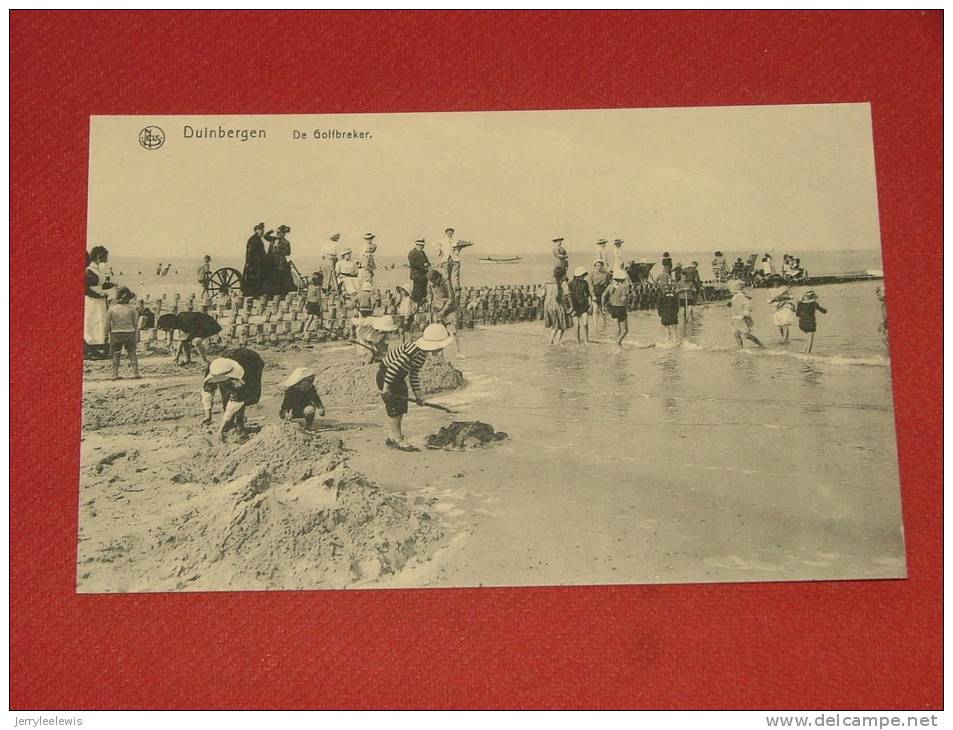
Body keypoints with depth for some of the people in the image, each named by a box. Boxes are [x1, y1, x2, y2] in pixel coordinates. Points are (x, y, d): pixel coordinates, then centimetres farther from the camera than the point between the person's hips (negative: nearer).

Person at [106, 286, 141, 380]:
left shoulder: (112, 309, -4)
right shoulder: (132, 309, -4)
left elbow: (107, 324, -1)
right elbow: (136, 324, 0)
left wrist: (106, 335, 13)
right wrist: (136, 336, 10)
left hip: (116, 334, 0)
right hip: (129, 333, 0)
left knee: (115, 354, 10)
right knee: (132, 353, 9)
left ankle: (115, 374, 8)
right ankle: (135, 373, 5)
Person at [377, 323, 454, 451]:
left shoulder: (424, 353, 1)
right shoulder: (413, 350, -31)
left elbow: (414, 373, 11)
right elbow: (394, 366, -32)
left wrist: (417, 393, 8)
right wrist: (386, 387, -29)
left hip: (399, 378, 10)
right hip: (386, 374, -10)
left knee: (401, 407, 11)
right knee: (393, 408, -7)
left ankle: (392, 438, 20)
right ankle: (398, 439, 0)